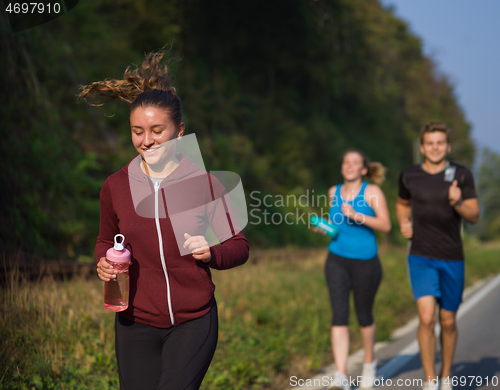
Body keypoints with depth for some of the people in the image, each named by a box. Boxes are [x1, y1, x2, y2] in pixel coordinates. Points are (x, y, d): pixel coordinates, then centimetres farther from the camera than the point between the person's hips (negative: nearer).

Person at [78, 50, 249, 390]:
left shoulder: (204, 182, -5)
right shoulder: (115, 187, 1)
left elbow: (239, 246, 3)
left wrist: (211, 252, -18)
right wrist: (104, 262, -4)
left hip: (193, 323, -2)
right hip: (136, 324, 2)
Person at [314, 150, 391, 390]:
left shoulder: (372, 191, -6)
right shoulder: (334, 192, 7)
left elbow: (385, 225, -15)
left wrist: (357, 216, -25)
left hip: (365, 262, -2)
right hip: (337, 260, 3)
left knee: (364, 316, 11)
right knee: (339, 315, -9)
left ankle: (369, 362, 38)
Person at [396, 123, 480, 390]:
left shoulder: (461, 175, -2)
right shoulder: (409, 176, 1)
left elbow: (474, 216, -2)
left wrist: (457, 203, -22)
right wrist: (404, 223, 1)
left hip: (452, 260, 1)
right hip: (421, 258, -1)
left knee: (448, 322, 10)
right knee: (426, 317, -17)